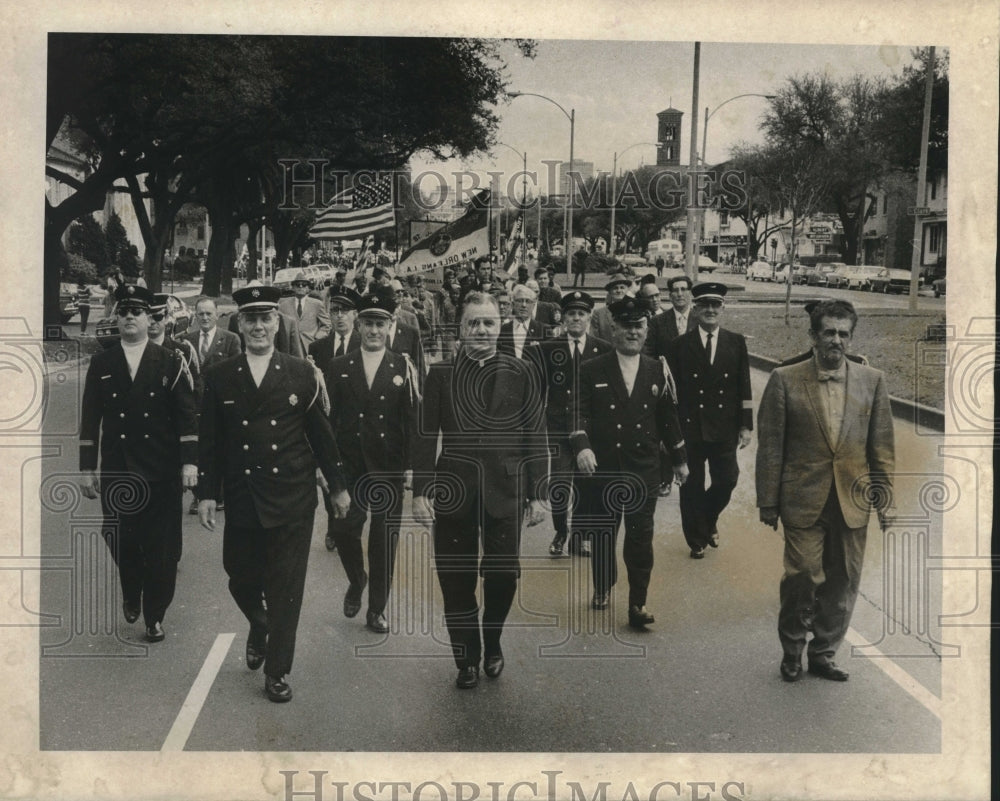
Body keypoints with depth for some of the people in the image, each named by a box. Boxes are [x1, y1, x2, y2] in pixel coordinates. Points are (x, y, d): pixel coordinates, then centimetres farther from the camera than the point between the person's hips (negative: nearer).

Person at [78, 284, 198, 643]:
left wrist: (189, 462, -8)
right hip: (116, 472, 1)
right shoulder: (100, 363, 6)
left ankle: (154, 616, 16)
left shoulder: (170, 362, 2)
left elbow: (187, 415, -1)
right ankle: (131, 595, 35)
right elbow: (90, 420, 6)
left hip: (162, 472, -1)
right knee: (122, 542, 7)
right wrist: (87, 468, 3)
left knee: (161, 547, 2)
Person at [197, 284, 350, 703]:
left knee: (285, 589, 3)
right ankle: (259, 628, 44)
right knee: (241, 579, 10)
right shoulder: (219, 377, 3)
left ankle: (277, 671, 17)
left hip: (291, 500, -1)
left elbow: (321, 434, 5)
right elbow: (209, 442, 5)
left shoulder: (301, 373, 1)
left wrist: (338, 486, 7)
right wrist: (206, 493, 0)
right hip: (241, 503, 1)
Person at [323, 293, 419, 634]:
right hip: (349, 466, 1)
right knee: (344, 530, -2)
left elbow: (412, 422, -1)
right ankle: (356, 581, 29)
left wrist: (411, 464, -8)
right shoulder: (338, 367, 3)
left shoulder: (404, 368, 1)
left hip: (388, 468, 0)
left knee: (384, 540, 5)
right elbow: (328, 418, 3)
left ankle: (377, 609, 20)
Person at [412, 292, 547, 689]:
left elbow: (535, 437, 3)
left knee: (503, 573, -1)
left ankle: (492, 642, 28)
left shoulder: (522, 374, 2)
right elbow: (426, 437, 2)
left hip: (505, 491, 0)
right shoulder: (440, 374, 2)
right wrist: (421, 491, -5)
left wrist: (537, 494, 1)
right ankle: (467, 660, 25)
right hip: (453, 489, 1)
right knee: (456, 580, 6)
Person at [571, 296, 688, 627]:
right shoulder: (591, 371, -1)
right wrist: (581, 446, -24)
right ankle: (603, 587, 36)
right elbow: (578, 412, -7)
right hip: (601, 469, -1)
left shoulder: (657, 372, 6)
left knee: (641, 536, -1)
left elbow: (668, 418, 13)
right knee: (602, 533, 13)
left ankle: (638, 603, 7)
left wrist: (679, 459, 18)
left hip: (644, 471, 1)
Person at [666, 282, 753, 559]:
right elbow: (672, 391, 0)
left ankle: (709, 520, 34)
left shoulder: (736, 343, 4)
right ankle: (697, 539, 24)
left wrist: (745, 426, 0)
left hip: (724, 429, 1)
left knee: (727, 481, 4)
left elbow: (744, 388, 4)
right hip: (690, 429, -1)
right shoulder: (680, 345, -1)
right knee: (692, 487, 7)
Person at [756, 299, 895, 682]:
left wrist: (884, 499, 5)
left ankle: (823, 652, 29)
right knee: (801, 578, -2)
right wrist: (768, 502, -2)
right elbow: (770, 445, -1)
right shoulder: (785, 380, -4)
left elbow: (882, 446, 7)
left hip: (853, 502, 3)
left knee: (842, 584, 9)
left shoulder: (872, 381, 4)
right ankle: (792, 650, 22)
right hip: (804, 500, -3)